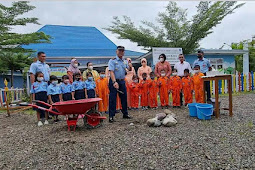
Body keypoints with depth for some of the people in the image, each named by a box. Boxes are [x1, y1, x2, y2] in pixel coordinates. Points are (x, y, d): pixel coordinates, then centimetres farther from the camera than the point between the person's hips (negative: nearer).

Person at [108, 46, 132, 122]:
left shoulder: (125, 61, 12)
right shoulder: (112, 61, -7)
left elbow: (129, 69, 14)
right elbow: (111, 72, -18)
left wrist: (130, 66, -11)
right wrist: (114, 82, -31)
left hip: (122, 81, 6)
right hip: (114, 81, -6)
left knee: (124, 98, 12)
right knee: (112, 99, -4)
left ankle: (125, 114, 26)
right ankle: (111, 116, 2)